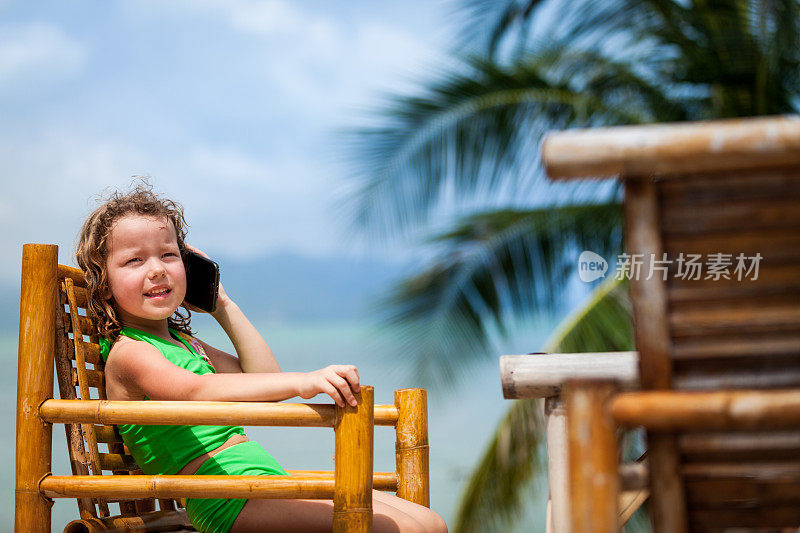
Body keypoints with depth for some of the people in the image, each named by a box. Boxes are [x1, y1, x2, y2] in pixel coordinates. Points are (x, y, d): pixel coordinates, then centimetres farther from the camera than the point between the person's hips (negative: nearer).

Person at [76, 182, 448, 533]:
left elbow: (263, 376, 21)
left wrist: (223, 306, 17)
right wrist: (302, 382, -37)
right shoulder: (127, 353, -7)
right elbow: (197, 391, -25)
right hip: (230, 500, -9)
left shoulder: (182, 342, 21)